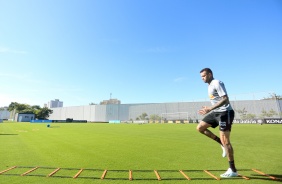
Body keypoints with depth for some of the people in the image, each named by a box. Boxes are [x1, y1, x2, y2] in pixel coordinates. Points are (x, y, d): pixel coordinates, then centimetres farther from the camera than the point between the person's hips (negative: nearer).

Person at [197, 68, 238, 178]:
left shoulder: (217, 83, -12)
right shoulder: (210, 86, 17)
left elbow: (225, 99, -22)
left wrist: (210, 108, -28)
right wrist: (208, 109, 16)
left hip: (225, 112, -9)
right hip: (216, 112, 10)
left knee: (225, 141, -6)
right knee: (200, 127, 4)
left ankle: (233, 171, 9)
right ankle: (222, 144, 12)